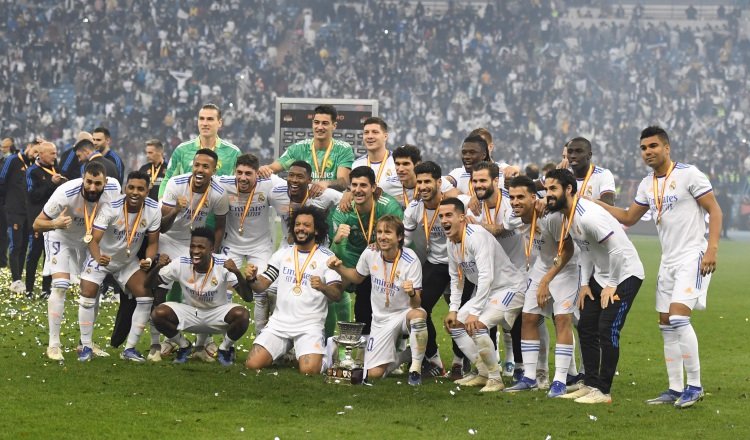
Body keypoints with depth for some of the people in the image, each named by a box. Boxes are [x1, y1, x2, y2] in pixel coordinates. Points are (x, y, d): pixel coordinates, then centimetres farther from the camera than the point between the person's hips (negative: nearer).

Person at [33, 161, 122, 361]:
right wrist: (54, 224, -50)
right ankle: (53, 344, -12)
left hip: (90, 238, 4)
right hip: (61, 236, -4)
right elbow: (37, 224, -29)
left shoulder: (114, 189, -26)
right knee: (60, 286, -18)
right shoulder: (65, 193, -37)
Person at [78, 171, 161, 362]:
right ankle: (86, 347, 1)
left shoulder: (153, 210, -18)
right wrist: (98, 258, -57)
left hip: (129, 260, 3)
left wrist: (149, 260, -30)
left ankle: (129, 349, 2)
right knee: (88, 295, -16)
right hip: (101, 258, -3)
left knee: (146, 296, -9)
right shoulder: (111, 208, -30)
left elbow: (153, 242, -8)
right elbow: (94, 239, -36)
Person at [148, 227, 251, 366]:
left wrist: (237, 273, -45)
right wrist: (157, 267, -32)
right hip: (189, 312, 2)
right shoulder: (181, 264, -17)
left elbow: (248, 297, -27)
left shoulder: (223, 266, -23)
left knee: (242, 315, -33)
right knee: (158, 313, -26)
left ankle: (225, 348, 0)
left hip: (218, 313, -2)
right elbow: (149, 285, -10)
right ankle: (184, 346, 5)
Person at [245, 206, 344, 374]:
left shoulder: (326, 257, -2)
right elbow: (261, 285, 9)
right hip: (279, 323, 3)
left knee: (309, 370, -25)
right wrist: (252, 278, -14)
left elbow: (337, 295, -9)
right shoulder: (283, 253, 10)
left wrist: (322, 287, -30)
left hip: (310, 326, -3)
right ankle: (282, 352, 18)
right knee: (253, 364, -13)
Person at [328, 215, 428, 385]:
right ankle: (397, 356, 27)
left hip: (404, 314, -3)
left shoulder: (410, 260, -19)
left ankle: (415, 368, -24)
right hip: (381, 319, 3)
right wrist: (338, 268, -5)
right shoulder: (370, 254, -8)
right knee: (374, 374, -8)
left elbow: (416, 304, -21)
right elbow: (357, 277, 14)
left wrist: (412, 293, -45)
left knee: (418, 314, -42)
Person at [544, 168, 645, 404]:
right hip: (600, 276, 10)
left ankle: (603, 391, -8)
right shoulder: (567, 215, 3)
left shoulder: (588, 216, -28)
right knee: (586, 327, 8)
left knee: (607, 330, -14)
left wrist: (611, 286, -18)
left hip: (625, 274, -10)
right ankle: (590, 385, 16)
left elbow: (617, 251, -28)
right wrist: (585, 283, 10)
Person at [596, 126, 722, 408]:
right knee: (666, 325, 6)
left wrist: (712, 248, -20)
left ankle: (695, 385, -10)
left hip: (693, 257, -8)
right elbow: (628, 218, 22)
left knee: (678, 317, -19)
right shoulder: (647, 185, 12)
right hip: (668, 261, 8)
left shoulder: (688, 174, -9)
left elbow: (715, 211, -10)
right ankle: (675, 389, 12)